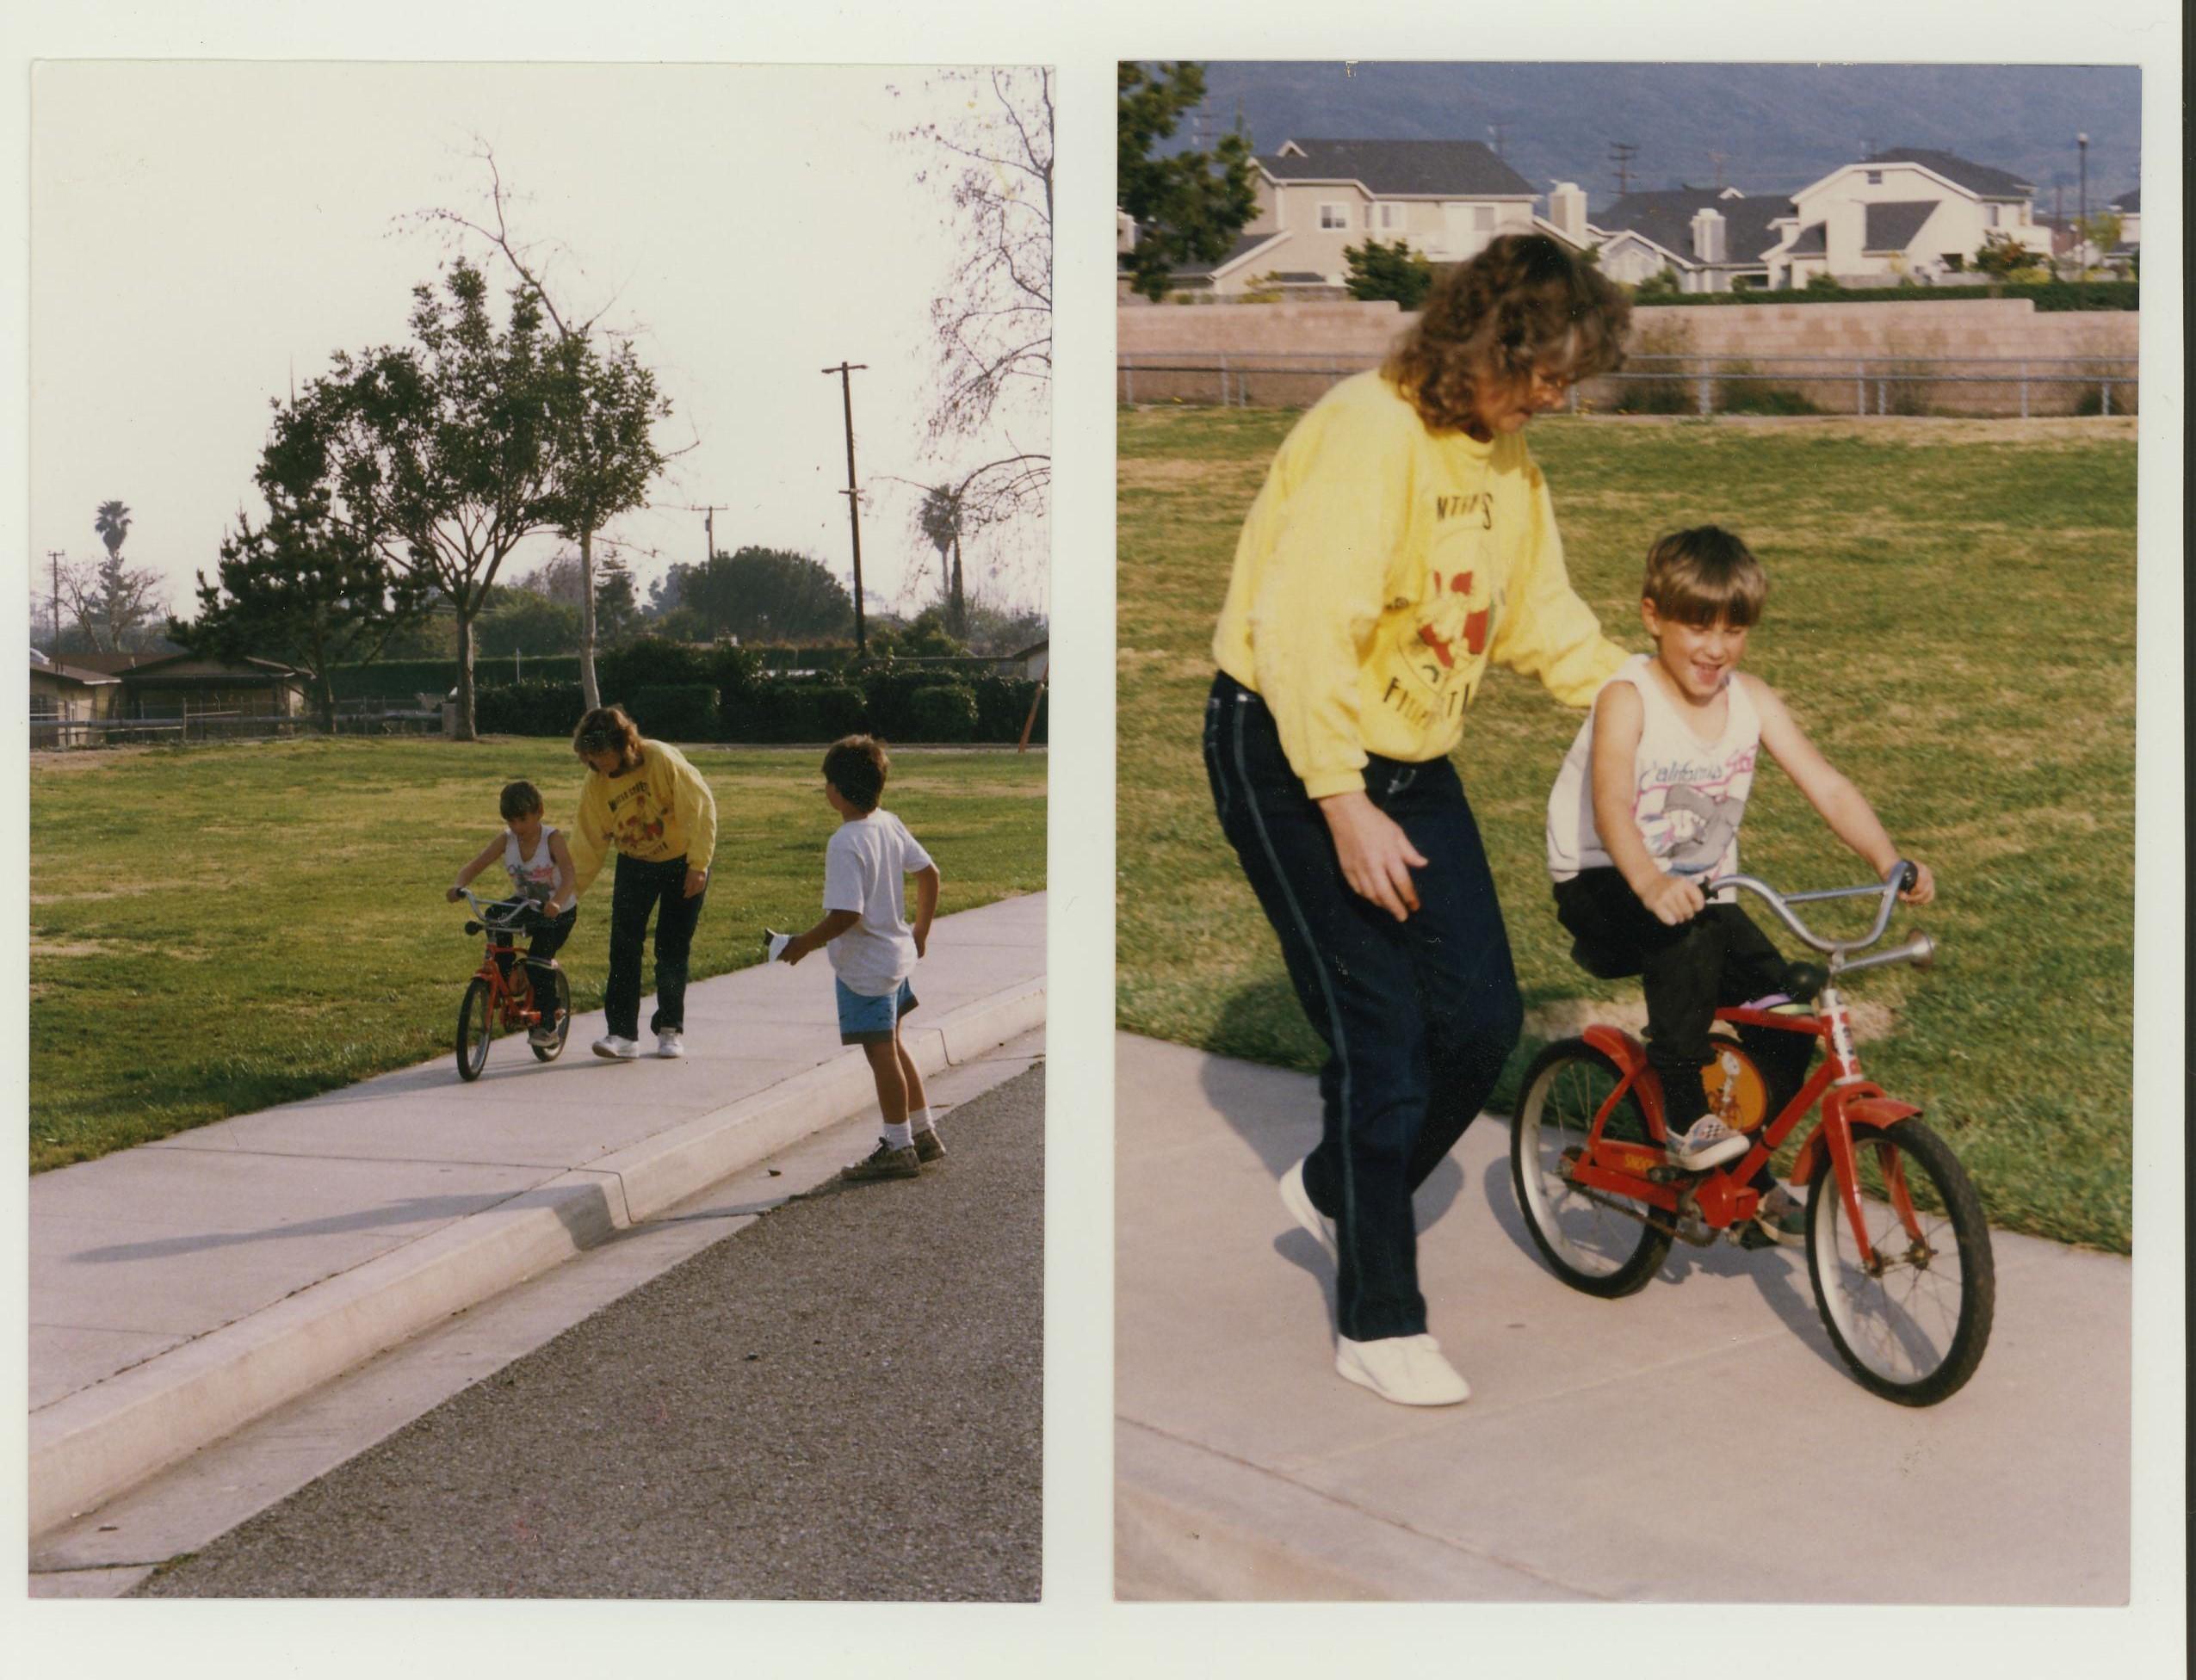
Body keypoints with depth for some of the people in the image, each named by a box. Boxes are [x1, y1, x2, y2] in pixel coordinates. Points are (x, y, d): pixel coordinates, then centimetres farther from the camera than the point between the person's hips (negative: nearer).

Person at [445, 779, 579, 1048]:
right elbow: (473, 866, -14)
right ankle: (505, 981, -11)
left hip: (557, 912, -4)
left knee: (537, 964, -19)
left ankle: (546, 1026, -1)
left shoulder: (552, 838, -21)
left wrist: (556, 903, -55)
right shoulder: (506, 840, -9)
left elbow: (569, 876, -35)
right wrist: (459, 887, -37)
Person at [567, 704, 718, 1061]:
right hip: (635, 865, 3)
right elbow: (588, 842, -3)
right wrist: (572, 889, -8)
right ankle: (622, 1032, -9)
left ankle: (671, 1029, 16)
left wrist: (698, 864, -20)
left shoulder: (663, 760, -24)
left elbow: (701, 808, -19)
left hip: (682, 863, -3)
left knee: (672, 949, 0)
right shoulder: (596, 784, -11)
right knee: (624, 945, -10)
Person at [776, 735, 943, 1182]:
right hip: (897, 953, 9)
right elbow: (928, 873, 10)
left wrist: (803, 944, -14)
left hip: (864, 965, -9)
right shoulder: (890, 825, 1)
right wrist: (920, 931, 22)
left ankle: (898, 1148, 13)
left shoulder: (846, 844, -24)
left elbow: (846, 915, -28)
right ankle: (924, 1133, 30)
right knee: (892, 1047, 21)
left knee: (882, 1053, 2)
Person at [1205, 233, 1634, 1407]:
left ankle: (1338, 1188, 31)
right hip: (1291, 753, -8)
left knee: (1482, 1017, 4)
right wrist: (1345, 806, -29)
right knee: (1382, 1031, -7)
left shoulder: (1504, 454, 7)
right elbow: (1301, 628, -27)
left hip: (1411, 757, 8)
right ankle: (1377, 1324, 7)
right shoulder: (1369, 431, -21)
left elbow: (1544, 617, 17)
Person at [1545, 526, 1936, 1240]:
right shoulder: (1627, 699, -17)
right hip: (1602, 885, -5)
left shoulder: (1750, 699, -2)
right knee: (1685, 935, -36)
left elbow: (1827, 786, -9)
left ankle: (1751, 1176, 8)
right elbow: (1612, 805, -33)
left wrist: (1888, 861, -24)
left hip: (1702, 888, 5)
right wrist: (1650, 883, -51)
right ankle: (1684, 1113, -22)